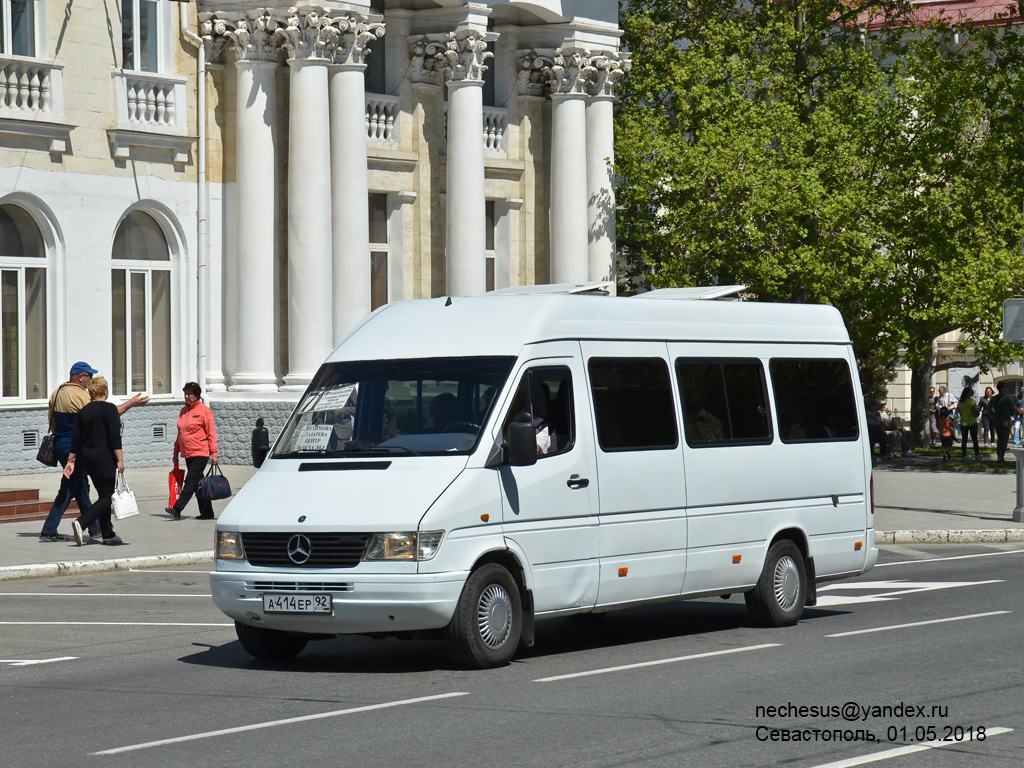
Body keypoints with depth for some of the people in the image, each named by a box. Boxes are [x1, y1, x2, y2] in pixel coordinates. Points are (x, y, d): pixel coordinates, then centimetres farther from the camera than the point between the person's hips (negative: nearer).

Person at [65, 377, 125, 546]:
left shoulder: (83, 411, 7)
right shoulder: (109, 409, -10)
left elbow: (76, 439, 9)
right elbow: (115, 437, -16)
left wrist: (71, 461, 15)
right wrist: (120, 460, -14)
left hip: (87, 457, 7)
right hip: (105, 459, -7)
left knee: (104, 495, 16)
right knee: (107, 496, -4)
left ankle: (108, 534, 18)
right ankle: (81, 523, -23)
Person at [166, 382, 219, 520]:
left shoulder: (204, 410, -6)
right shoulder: (183, 411, 14)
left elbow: (211, 433, -8)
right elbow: (180, 433, 20)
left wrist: (213, 453, -12)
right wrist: (176, 452, 18)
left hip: (201, 453, -8)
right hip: (187, 454, 8)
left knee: (191, 481, -11)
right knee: (198, 483, 9)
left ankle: (177, 509, -16)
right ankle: (207, 513, 14)